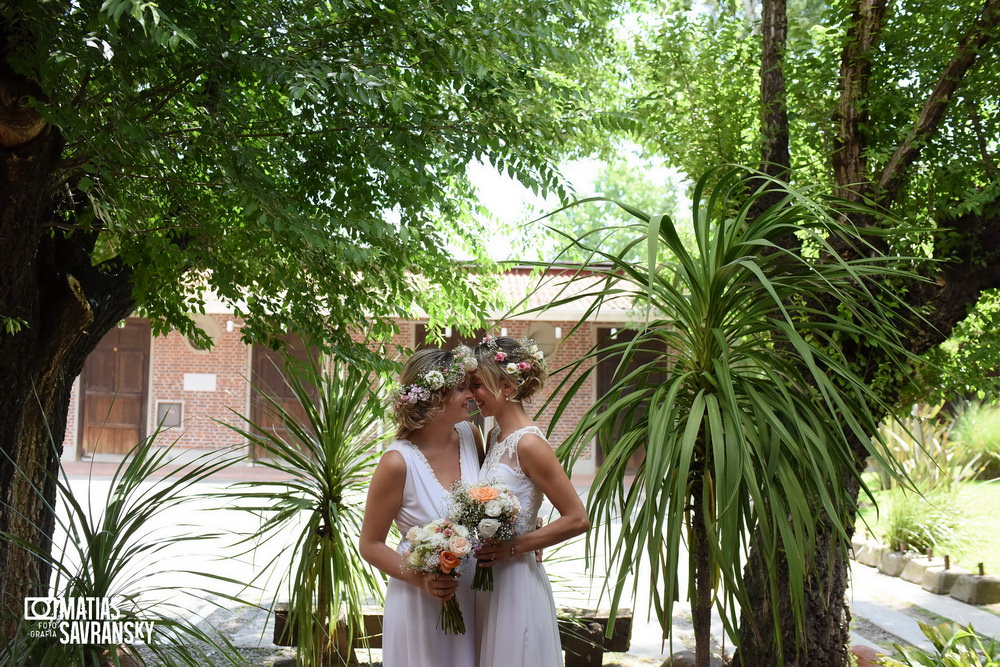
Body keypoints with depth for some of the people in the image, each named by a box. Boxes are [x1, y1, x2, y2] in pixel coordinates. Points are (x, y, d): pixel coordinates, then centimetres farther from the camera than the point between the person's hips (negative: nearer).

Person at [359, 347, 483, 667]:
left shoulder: (470, 435, -5)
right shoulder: (398, 462, -20)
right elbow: (370, 545, -11)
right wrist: (422, 579, -23)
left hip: (471, 596, 5)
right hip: (420, 603, -5)